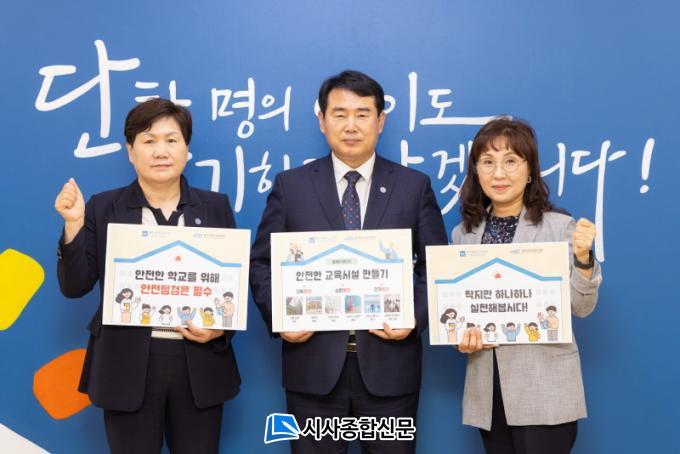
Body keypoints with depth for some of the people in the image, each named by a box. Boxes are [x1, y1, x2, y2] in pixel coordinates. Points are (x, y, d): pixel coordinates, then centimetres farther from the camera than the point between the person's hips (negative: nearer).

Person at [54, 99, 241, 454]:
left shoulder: (215, 207, 7)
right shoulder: (103, 208, 3)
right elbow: (74, 286, 0)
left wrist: (222, 328, -10)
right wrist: (73, 225, -14)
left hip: (199, 361, 1)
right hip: (128, 364, -1)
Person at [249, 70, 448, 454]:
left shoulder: (415, 186, 5)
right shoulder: (291, 185, 4)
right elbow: (262, 263, 5)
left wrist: (416, 317, -11)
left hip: (390, 365, 1)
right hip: (314, 365, 0)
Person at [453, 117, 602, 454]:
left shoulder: (559, 227, -6)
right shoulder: (463, 234, 6)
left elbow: (582, 308, -6)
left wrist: (582, 258, -22)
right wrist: (462, 336, -7)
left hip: (544, 391, -4)